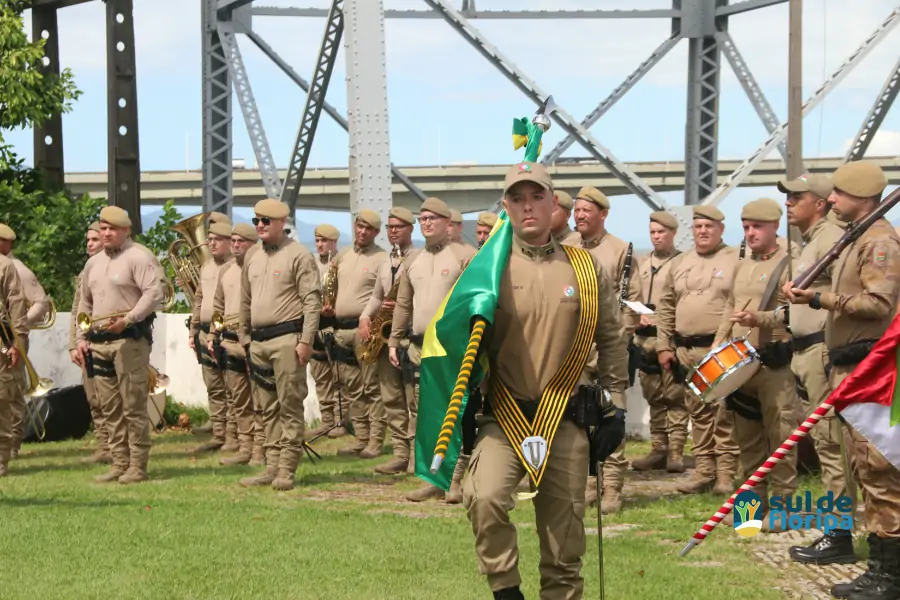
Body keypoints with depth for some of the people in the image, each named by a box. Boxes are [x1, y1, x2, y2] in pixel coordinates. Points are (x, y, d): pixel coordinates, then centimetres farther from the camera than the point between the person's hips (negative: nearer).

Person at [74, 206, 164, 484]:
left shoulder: (139, 257, -6)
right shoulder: (93, 263, 18)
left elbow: (154, 294, -16)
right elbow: (85, 304, 25)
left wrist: (128, 319, -26)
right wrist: (81, 339, 15)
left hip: (130, 341, -8)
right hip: (99, 343, 8)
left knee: (134, 406, -6)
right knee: (110, 409, 9)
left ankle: (137, 466, -3)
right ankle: (119, 464, 15)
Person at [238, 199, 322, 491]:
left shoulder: (299, 255, -6)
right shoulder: (252, 259, 16)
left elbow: (312, 300, -10)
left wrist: (306, 340, -16)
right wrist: (244, 338, 18)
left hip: (286, 340, -7)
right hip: (258, 342, 7)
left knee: (290, 406, -5)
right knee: (268, 409, 10)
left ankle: (287, 470, -4)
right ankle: (272, 467, 14)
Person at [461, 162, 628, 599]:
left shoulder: (588, 270, 4)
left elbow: (612, 341, 12)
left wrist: (614, 405, 8)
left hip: (567, 419, 2)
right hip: (503, 416, -2)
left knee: (564, 538, 6)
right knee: (485, 497, -27)